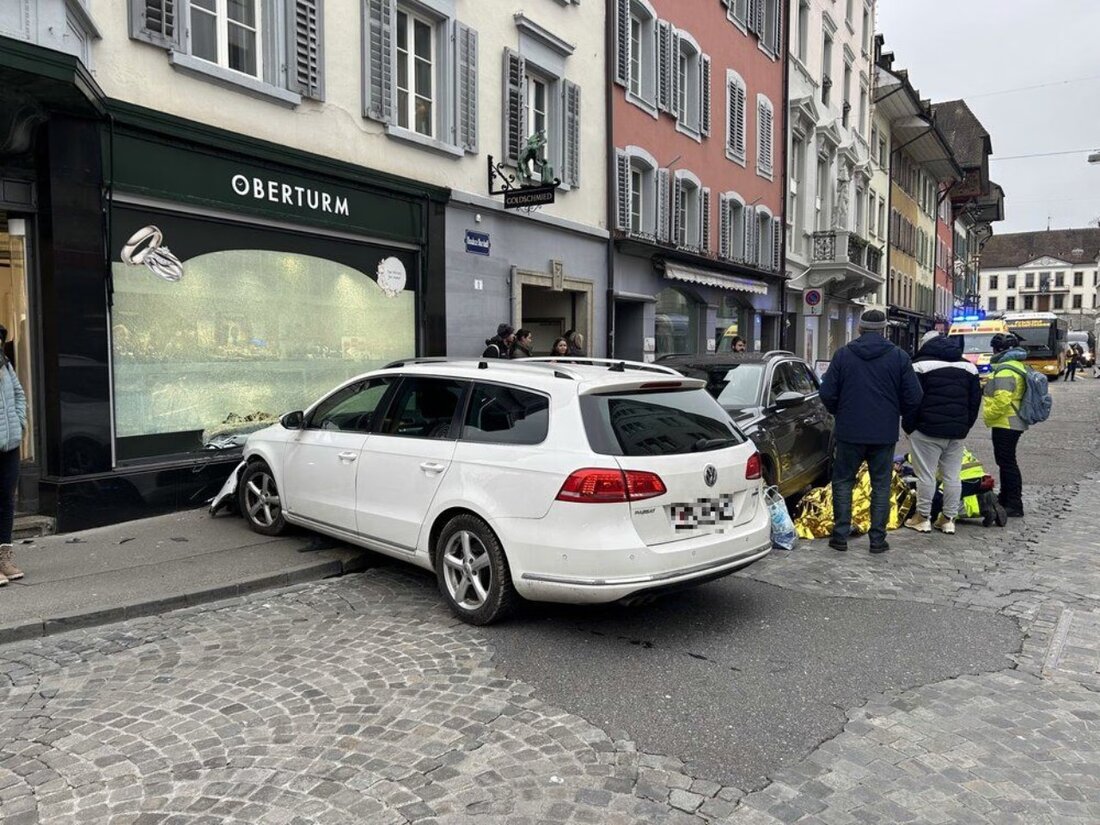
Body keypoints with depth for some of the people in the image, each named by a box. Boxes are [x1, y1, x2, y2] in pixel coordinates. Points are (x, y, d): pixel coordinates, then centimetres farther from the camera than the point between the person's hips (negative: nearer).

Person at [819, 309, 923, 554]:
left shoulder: (843, 354, -4)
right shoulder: (899, 357, -3)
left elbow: (827, 393, -5)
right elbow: (913, 397, -3)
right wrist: (896, 413, 17)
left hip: (849, 432, 0)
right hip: (885, 433, 1)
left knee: (843, 481, 10)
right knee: (881, 485, 10)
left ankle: (840, 536, 8)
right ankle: (878, 539, 12)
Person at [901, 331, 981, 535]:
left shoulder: (921, 365, -5)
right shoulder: (968, 367, 13)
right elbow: (975, 401, 14)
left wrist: (909, 427, 0)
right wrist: (964, 427, 19)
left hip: (927, 431, -5)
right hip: (957, 433, 6)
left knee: (926, 475, 1)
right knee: (952, 476, 10)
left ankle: (923, 517, 6)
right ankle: (948, 519, 15)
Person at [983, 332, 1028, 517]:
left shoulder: (1006, 370, -20)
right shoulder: (1016, 366, 15)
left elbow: (1002, 400, -28)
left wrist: (988, 415, -15)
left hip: (1005, 423, -11)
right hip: (1013, 421, 11)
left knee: (1007, 462, -7)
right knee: (1005, 461, 19)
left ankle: (1015, 505, -5)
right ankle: (1005, 498, 29)